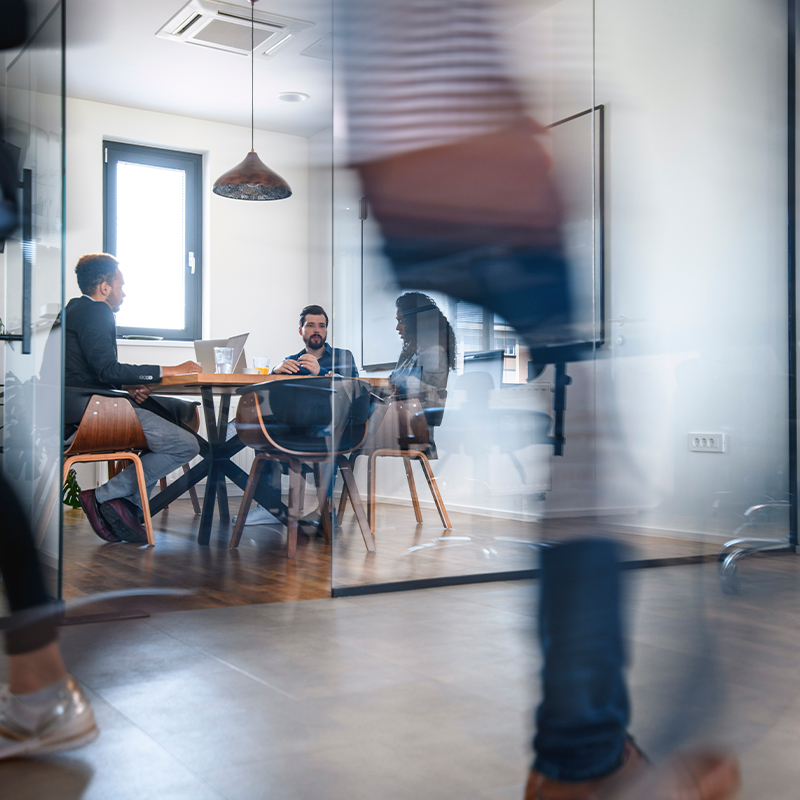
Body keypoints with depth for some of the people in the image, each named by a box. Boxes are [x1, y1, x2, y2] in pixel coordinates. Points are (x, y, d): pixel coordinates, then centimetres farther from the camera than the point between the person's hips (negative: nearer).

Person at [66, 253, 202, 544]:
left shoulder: (77, 308, 23)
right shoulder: (95, 311, -9)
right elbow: (107, 369, -20)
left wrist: (127, 386, 7)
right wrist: (169, 371, -14)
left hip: (91, 401, 11)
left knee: (183, 411, 15)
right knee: (186, 445, -16)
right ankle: (103, 496, -10)